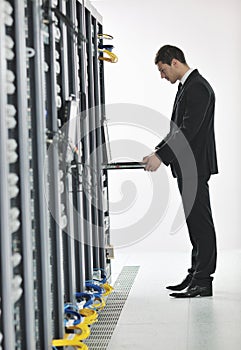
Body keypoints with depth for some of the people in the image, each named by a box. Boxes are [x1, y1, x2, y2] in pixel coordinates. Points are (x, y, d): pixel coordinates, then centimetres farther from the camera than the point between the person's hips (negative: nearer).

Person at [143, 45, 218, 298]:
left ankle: (203, 281, -2)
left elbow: (189, 130, -22)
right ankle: (197, 275, 21)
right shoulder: (187, 86, 18)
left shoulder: (197, 88, -14)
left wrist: (162, 156, -21)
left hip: (195, 167, -10)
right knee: (196, 222, 13)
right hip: (187, 166, 10)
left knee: (200, 222, -6)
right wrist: (157, 153, 11)